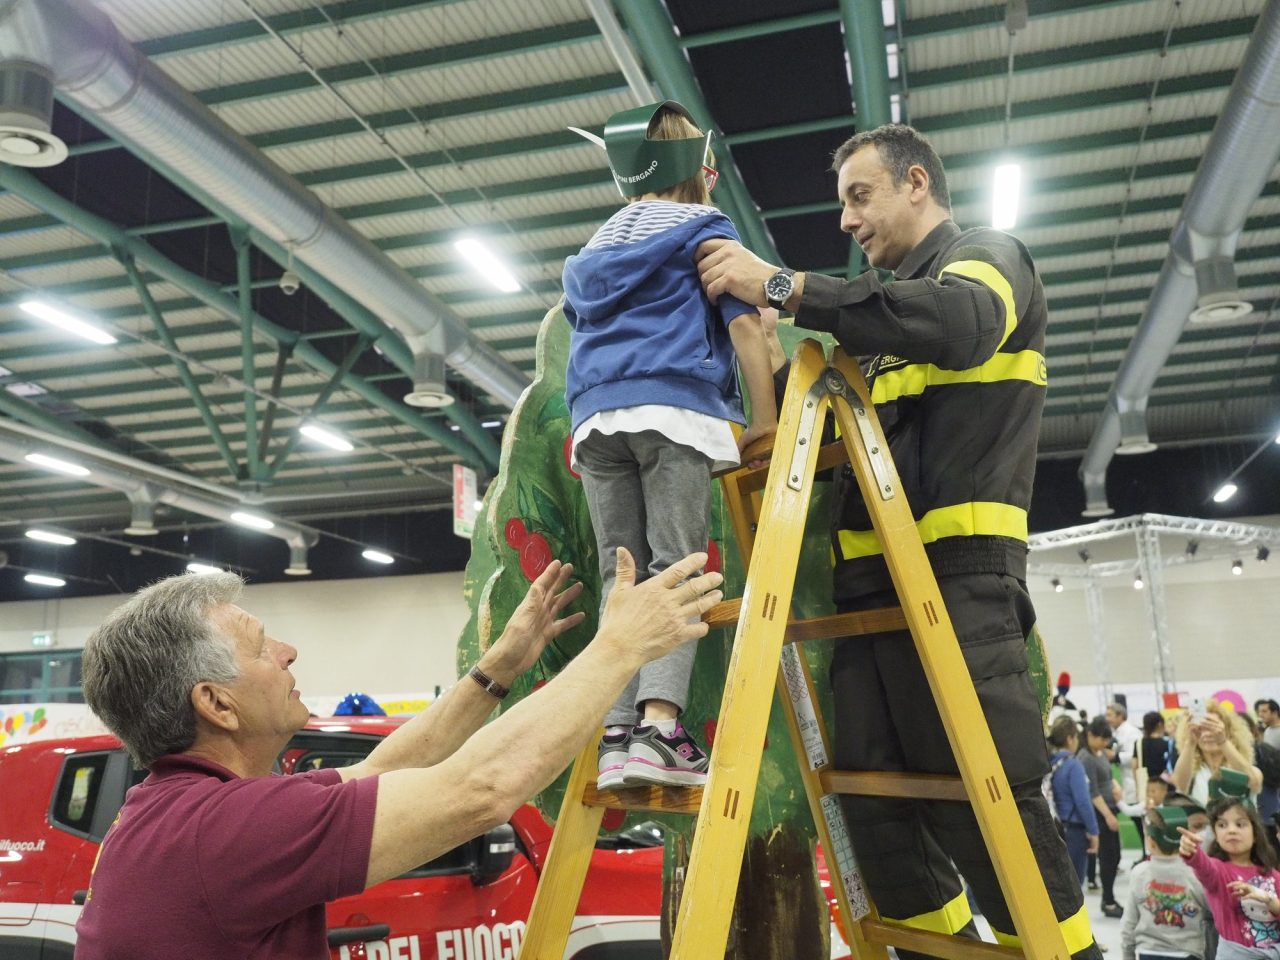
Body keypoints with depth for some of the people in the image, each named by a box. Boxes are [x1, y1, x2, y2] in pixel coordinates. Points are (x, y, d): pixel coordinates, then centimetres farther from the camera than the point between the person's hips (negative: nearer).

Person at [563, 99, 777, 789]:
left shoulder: (589, 253, 29)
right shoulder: (704, 228, 11)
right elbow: (743, 323, 1)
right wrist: (766, 416, 2)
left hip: (595, 418, 5)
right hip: (677, 408, -5)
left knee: (620, 574, 0)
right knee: (676, 566, -11)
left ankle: (616, 733, -9)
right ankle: (658, 726, -24)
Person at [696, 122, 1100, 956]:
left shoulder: (987, 255, 8)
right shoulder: (886, 306, 30)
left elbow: (955, 323, -18)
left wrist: (783, 287, -16)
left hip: (955, 570, -7)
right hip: (869, 578, 7)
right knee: (874, 804, 3)